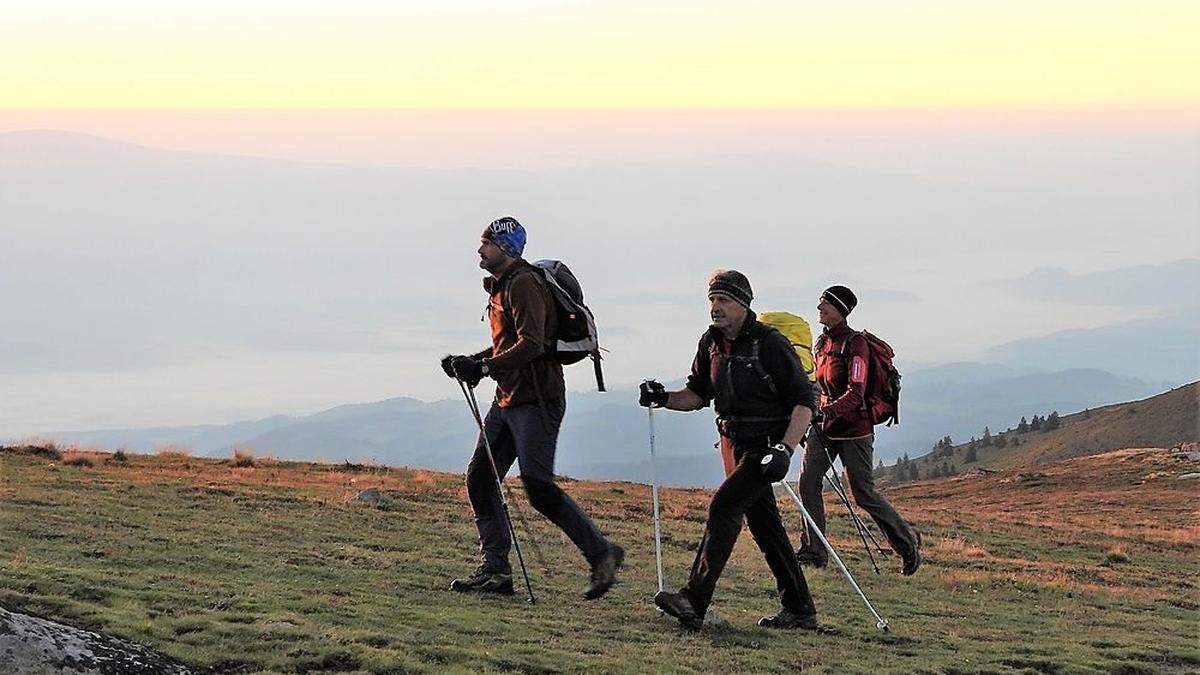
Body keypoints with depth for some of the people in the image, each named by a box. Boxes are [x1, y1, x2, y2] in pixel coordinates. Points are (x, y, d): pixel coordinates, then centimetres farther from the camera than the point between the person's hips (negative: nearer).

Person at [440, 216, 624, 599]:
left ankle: (601, 555, -4)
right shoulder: (501, 286, 18)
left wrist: (483, 367, -26)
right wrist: (470, 363, 12)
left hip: (537, 399, -10)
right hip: (508, 398, 10)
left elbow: (531, 344, -25)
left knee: (538, 488, -14)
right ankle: (494, 571, 8)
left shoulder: (523, 284, -14)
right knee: (480, 478, 5)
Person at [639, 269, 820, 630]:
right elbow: (698, 394, 17)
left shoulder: (771, 344, -16)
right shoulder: (712, 342, 7)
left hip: (766, 446, -8)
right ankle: (799, 611, 17)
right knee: (764, 526, 10)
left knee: (723, 506, -19)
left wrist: (785, 449, -26)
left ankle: (694, 602, -25)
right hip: (741, 447, 8)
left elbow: (804, 402, -15)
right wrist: (663, 398, -3)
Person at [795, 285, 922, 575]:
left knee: (864, 494, 0)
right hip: (824, 425, 7)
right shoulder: (822, 342, 10)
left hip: (853, 427, -7)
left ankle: (907, 540, 19)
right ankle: (815, 551, -3)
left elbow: (856, 392, -25)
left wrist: (829, 412, -39)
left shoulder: (855, 343, -15)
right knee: (808, 481, -8)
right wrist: (818, 413, 24)